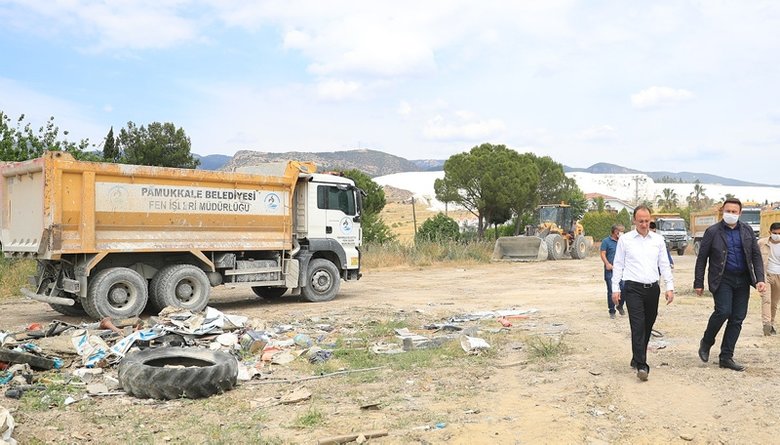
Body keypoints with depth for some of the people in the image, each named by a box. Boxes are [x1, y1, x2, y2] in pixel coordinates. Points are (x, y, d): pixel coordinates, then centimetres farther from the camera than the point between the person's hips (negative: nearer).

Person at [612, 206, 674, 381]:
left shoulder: (658, 240, 9)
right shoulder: (625, 239, 1)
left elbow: (664, 265, 11)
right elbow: (618, 265, 4)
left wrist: (670, 287, 3)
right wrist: (615, 288, -1)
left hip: (652, 288, 4)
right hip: (633, 288, -4)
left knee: (647, 326, 10)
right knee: (638, 326, -12)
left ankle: (637, 359, 25)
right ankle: (641, 365, -14)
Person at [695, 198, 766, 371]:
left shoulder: (747, 231, 9)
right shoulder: (713, 232, -2)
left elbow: (756, 256, 10)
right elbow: (701, 258, -1)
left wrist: (759, 278, -2)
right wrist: (698, 283, -3)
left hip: (742, 280, 4)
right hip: (722, 279, -4)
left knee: (737, 318, 3)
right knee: (723, 311, -19)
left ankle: (726, 357, 12)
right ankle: (706, 342, 8)